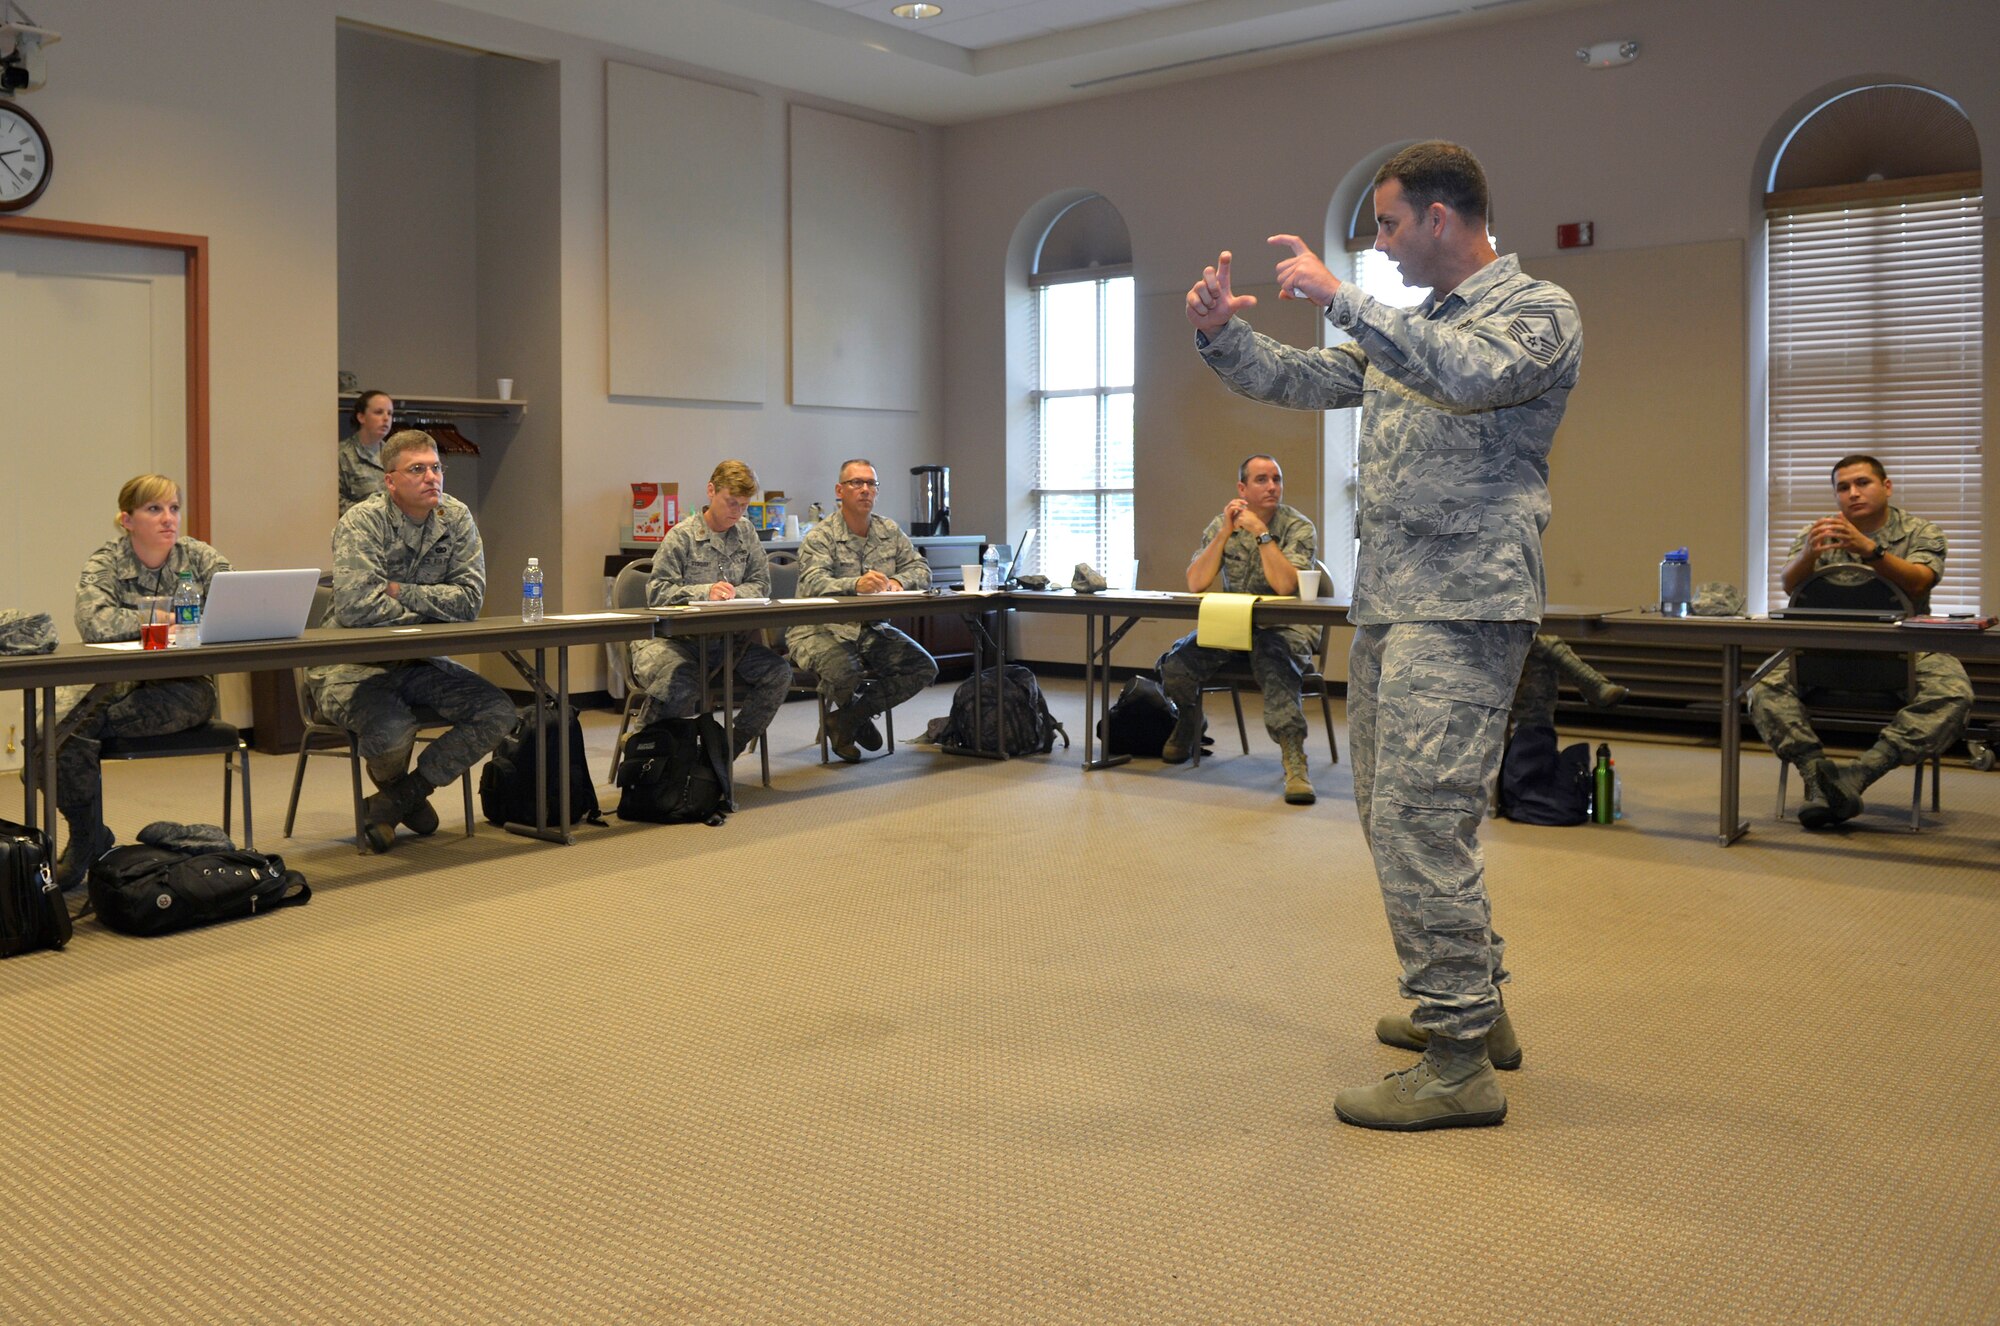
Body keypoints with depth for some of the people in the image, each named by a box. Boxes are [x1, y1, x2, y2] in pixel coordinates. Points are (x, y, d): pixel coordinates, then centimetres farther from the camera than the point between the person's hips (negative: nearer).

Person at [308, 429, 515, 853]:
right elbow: (356, 605, -28)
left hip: (418, 660, 6)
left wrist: (400, 591, -17)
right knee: (392, 729, -33)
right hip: (352, 662, -5)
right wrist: (430, 610, -14)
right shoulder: (362, 523, -14)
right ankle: (407, 796, 8)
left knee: (497, 711, -13)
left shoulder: (456, 518, 0)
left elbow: (471, 597, -9)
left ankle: (390, 803, -2)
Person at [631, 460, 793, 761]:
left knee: (778, 673, -17)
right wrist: (705, 592, -24)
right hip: (675, 637, -5)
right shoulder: (682, 536, -4)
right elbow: (656, 592, -10)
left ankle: (730, 749, -1)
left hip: (725, 638, 5)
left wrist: (732, 593, -12)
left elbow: (761, 586, 9)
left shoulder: (746, 533, 12)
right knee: (682, 688, -36)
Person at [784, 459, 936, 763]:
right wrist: (856, 584, -44)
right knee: (844, 672, -35)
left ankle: (847, 718, -2)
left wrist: (899, 582, -17)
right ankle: (854, 715, 5)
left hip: (871, 628, 6)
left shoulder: (890, 531, 11)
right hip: (821, 629, -6)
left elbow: (920, 569, 7)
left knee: (924, 668, -12)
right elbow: (815, 583, -25)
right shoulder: (820, 537, -8)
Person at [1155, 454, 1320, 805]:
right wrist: (1225, 532, -15)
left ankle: (1294, 760, -40)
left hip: (1282, 626, -4)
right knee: (1176, 664, -17)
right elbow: (1195, 584, -7)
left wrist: (1261, 532, -21)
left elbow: (1285, 585, -22)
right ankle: (1187, 728, 14)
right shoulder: (1221, 524, 5)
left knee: (1274, 665, -37)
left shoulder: (1298, 527, -5)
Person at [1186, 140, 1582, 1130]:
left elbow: (1474, 374, -25)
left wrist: (1340, 299, -23)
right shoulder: (1405, 329, 21)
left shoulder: (1538, 311, -3)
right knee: (1391, 809, 14)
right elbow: (1299, 382, 23)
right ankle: (1471, 1003, 28)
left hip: (1463, 604, -9)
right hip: (1387, 602, 9)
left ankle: (1459, 1065, -8)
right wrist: (1222, 334, 5)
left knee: (1420, 817, -15)